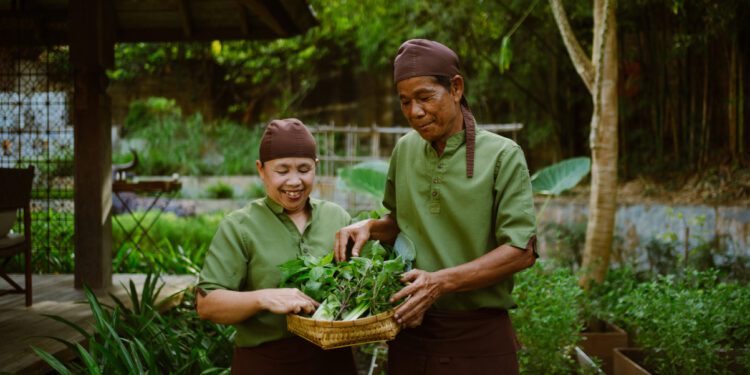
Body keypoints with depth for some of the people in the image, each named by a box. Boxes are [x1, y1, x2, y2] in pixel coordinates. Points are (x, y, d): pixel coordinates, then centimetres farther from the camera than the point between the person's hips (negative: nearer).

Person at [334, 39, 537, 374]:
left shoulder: (502, 156, -9)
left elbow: (521, 252, -13)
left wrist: (441, 282, -22)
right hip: (409, 331, 4)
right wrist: (371, 227, -1)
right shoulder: (405, 150, 6)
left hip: (478, 338, -4)